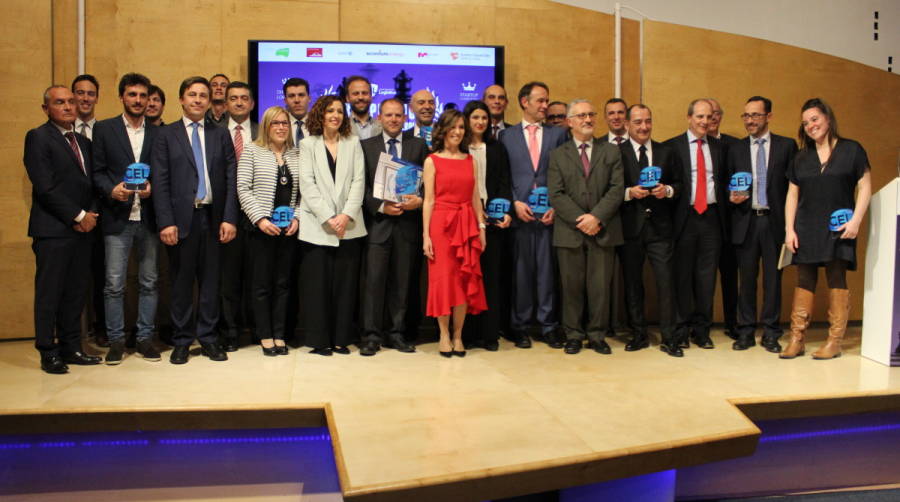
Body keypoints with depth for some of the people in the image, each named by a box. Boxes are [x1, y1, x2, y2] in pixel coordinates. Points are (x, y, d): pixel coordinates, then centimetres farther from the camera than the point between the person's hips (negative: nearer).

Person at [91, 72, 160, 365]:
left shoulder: (157, 133, 10)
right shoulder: (104, 129, 6)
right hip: (117, 218, -1)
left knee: (149, 282, 7)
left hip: (148, 217, 2)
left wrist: (152, 188, -11)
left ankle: (145, 337, 17)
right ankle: (116, 340, 12)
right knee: (114, 284, 0)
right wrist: (112, 190, -15)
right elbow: (97, 171, 2)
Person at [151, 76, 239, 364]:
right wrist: (166, 222, -10)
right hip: (181, 218, -1)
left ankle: (208, 338, 17)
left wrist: (229, 218, -4)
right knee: (181, 282, 5)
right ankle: (182, 341, 16)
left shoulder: (221, 134, 11)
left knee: (210, 281, 7)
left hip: (213, 217, 2)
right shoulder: (166, 135, 5)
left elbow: (231, 179, 5)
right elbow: (160, 182, -1)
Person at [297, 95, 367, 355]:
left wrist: (347, 215, -9)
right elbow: (307, 184, -1)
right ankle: (320, 340, 6)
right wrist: (328, 218, -11)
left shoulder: (353, 143, 12)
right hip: (316, 225, -1)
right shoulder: (308, 144, 8)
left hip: (348, 225, 2)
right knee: (317, 283, -2)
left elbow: (358, 181, 4)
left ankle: (341, 338, 10)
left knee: (345, 283, 2)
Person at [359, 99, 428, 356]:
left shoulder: (419, 146, 10)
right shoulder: (366, 146, 8)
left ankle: (396, 333, 16)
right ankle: (372, 336, 4)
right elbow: (362, 186, 2)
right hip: (378, 222, -1)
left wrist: (418, 201, -11)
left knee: (401, 282, 6)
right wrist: (381, 206, -11)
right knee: (374, 280, -4)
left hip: (407, 222, 1)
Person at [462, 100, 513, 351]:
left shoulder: (497, 148, 13)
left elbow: (504, 183, 7)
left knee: (492, 274, 2)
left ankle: (490, 333, 6)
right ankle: (467, 332, 5)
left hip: (492, 217, 2)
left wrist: (507, 212, -7)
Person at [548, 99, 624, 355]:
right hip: (569, 232, 0)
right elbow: (556, 195, -1)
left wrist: (597, 217, -13)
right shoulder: (558, 155, 9)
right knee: (572, 286, 4)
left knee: (600, 286, 3)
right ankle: (573, 335, 16)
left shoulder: (611, 152, 11)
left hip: (603, 231, 1)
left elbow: (617, 189, 0)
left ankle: (597, 335, 15)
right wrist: (579, 220, -12)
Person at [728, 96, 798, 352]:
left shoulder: (787, 146, 5)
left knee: (773, 278, 4)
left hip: (774, 222, -1)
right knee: (746, 278, 5)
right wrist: (732, 197, -9)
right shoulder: (735, 149, 11)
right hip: (745, 221, 1)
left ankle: (771, 333, 14)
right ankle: (745, 332, 14)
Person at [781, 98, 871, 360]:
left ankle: (834, 342, 4)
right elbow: (792, 195, 10)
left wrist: (856, 221, -11)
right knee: (803, 282, 2)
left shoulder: (851, 150, 3)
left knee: (837, 281, -1)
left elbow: (865, 187, 0)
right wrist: (789, 229, 1)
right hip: (806, 229, 3)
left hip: (838, 229, -3)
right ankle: (796, 340, 5)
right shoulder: (801, 158, 12)